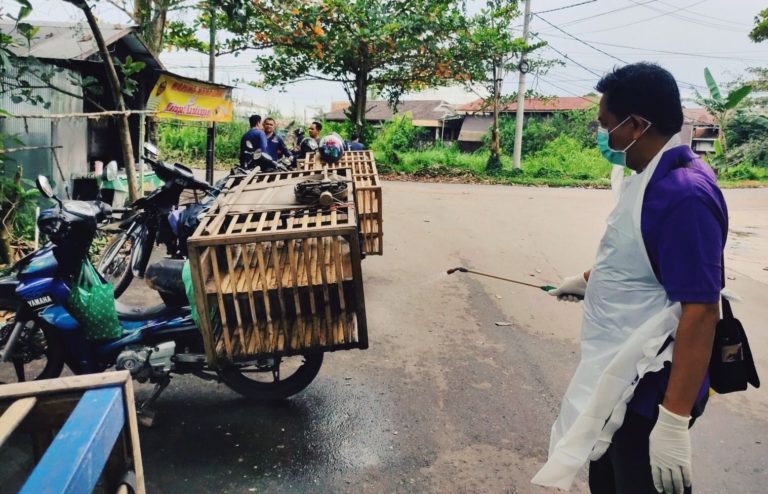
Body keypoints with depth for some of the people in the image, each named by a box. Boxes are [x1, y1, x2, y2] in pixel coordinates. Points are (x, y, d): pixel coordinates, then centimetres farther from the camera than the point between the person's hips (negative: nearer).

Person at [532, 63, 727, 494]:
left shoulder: (684, 193, -26)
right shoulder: (652, 177, 4)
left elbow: (699, 311, -29)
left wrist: (674, 421, -29)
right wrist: (590, 279, 32)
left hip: (648, 390, -9)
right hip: (621, 377, 9)